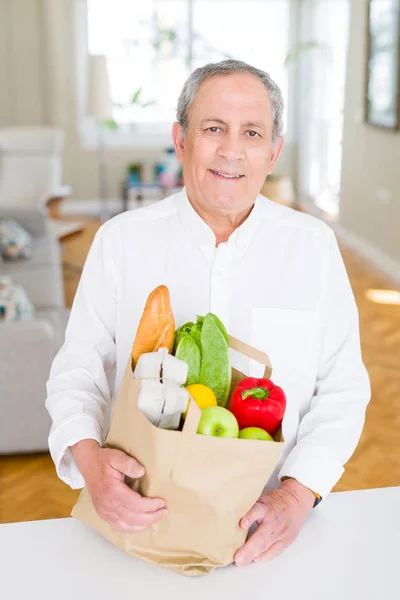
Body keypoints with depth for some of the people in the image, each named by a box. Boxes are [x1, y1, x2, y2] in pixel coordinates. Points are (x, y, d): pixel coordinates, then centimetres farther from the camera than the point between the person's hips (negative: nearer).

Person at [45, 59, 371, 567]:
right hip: (145, 512, -1)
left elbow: (342, 388, 3)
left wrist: (299, 493, -11)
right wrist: (89, 456, -18)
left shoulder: (314, 245, 2)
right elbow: (78, 369, 2)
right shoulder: (120, 239, 1)